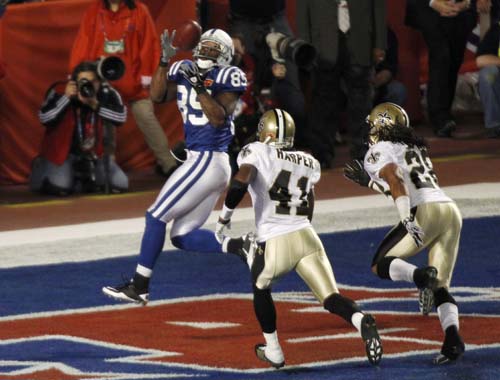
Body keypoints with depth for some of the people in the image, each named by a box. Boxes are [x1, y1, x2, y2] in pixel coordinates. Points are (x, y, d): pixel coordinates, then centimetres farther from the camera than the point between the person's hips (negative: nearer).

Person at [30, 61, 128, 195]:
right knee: (61, 188, -25)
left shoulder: (106, 92, -12)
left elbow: (120, 117, -23)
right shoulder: (60, 90, -18)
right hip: (63, 149, -4)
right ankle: (41, 168, 11)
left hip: (94, 152, 4)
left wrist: (96, 105, -33)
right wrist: (65, 97, -34)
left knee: (121, 185, -2)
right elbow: (44, 118, -27)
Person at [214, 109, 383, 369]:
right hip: (306, 237, 3)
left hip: (275, 244, -3)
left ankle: (273, 352, 30)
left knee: (260, 288, 26)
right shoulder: (308, 163, 22)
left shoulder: (257, 152, 5)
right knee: (331, 298, -3)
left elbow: (240, 181, -15)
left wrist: (224, 218, -1)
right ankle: (361, 321, -35)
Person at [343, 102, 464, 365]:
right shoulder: (415, 149, 30)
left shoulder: (378, 151, 8)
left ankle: (421, 276, -24)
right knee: (440, 287, 7)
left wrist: (407, 220, -19)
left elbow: (396, 181, -10)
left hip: (425, 213, -7)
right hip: (450, 211, 7)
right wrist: (369, 181, 46)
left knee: (380, 265, 6)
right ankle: (452, 338, -16)